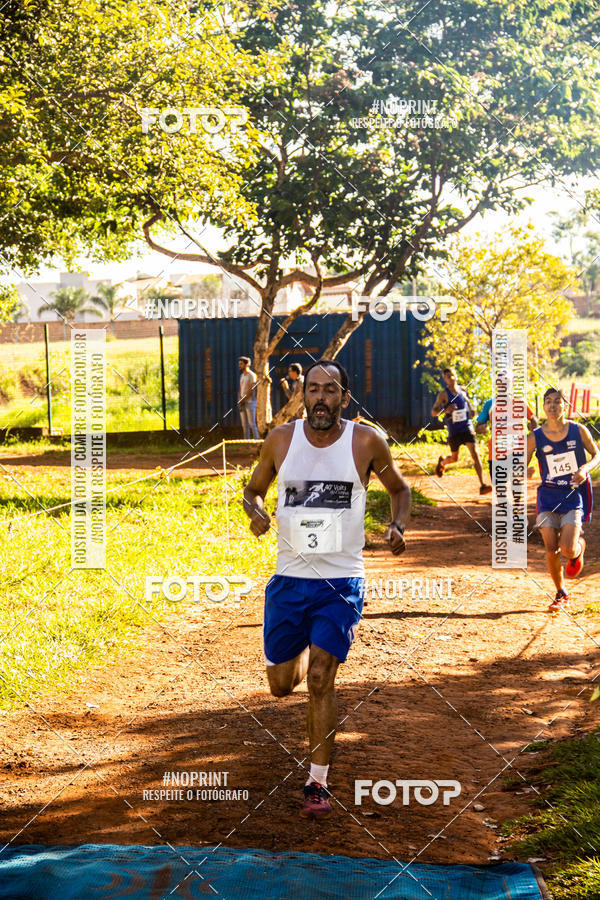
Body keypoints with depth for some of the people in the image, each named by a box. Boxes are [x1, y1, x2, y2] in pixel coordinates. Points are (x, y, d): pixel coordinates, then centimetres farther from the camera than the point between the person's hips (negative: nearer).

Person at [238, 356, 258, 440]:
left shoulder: (252, 375, -8)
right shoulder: (242, 376, 17)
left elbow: (251, 391, -14)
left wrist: (242, 401, -13)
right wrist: (239, 401, 3)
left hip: (250, 402, -8)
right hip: (242, 403, 8)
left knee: (252, 424, -9)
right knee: (244, 424, 6)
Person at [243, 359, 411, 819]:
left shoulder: (366, 441, -6)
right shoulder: (281, 439, -2)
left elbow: (400, 489, 11)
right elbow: (253, 490, 13)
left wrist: (397, 526, -9)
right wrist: (256, 511, -11)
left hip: (341, 580, -2)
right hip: (289, 578, 3)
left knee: (320, 679, -12)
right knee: (282, 684, 10)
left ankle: (318, 782, 0)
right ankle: (303, 651, 48)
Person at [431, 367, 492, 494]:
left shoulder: (462, 390, 5)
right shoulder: (443, 394, -8)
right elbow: (433, 412, -9)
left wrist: (471, 409, 10)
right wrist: (445, 410, -28)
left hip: (467, 428, 2)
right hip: (454, 431, -2)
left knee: (475, 454, -13)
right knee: (454, 458, 14)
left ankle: (482, 485, -16)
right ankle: (442, 462, 52)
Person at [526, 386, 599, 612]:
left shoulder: (579, 430, -5)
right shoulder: (535, 437, -4)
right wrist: (525, 473, -21)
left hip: (575, 494, -1)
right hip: (549, 495, 2)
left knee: (567, 549, -14)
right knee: (551, 550, -3)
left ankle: (579, 547, 25)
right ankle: (561, 594, 19)